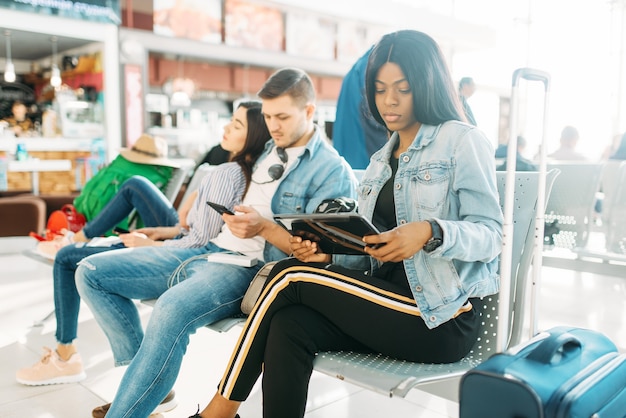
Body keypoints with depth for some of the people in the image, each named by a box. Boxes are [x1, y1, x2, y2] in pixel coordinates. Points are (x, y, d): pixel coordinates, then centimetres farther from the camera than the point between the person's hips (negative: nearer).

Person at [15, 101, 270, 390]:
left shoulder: (226, 174, -29)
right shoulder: (249, 169, -4)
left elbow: (201, 240, -27)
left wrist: (151, 246, -13)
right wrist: (174, 229, 2)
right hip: (183, 237, 9)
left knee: (66, 259, 2)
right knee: (134, 185, 23)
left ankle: (66, 358, 13)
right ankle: (82, 236, 38)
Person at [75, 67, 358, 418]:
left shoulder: (332, 171, -4)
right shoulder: (264, 150, 18)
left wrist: (264, 228, -23)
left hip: (252, 269, -8)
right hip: (208, 250, 9)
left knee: (174, 308, -40)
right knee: (92, 273, 4)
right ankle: (148, 383, 6)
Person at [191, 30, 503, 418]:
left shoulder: (463, 141, -3)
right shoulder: (381, 160, 18)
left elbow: (491, 233, -10)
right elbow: (371, 250, 15)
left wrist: (431, 232, -29)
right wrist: (329, 253, -5)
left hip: (441, 317, -6)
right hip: (385, 297, 6)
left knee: (289, 275, -16)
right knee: (288, 325, -22)